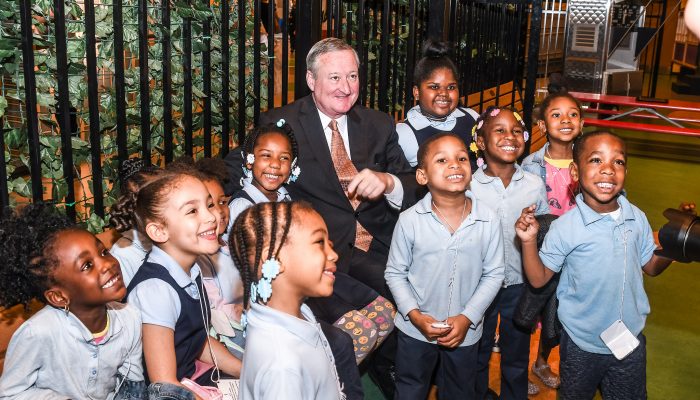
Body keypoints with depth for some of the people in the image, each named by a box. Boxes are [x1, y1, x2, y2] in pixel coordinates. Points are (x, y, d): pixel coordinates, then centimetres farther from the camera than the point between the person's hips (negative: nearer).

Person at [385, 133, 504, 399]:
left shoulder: (488, 221, -14)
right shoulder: (409, 221, -16)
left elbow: (493, 275, -7)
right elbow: (395, 273, -6)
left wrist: (467, 317, -14)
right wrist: (415, 315, -16)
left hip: (465, 331, 1)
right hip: (415, 330, -1)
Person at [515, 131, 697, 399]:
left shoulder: (637, 218, -8)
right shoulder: (565, 228, -21)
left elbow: (651, 266, 6)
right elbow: (538, 279, -14)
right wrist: (529, 242, -29)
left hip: (630, 340, 3)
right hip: (581, 345, -3)